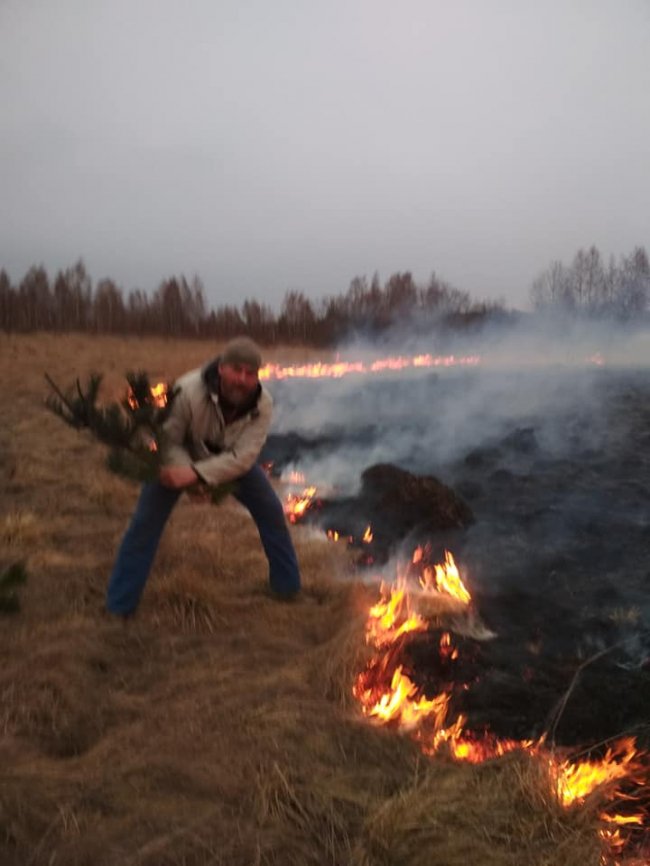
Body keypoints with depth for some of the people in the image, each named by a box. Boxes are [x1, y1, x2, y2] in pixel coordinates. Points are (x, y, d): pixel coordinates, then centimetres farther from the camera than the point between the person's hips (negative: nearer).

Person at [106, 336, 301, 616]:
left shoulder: (262, 404, -30)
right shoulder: (187, 391, -39)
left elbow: (243, 456, -36)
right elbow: (167, 441, -30)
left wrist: (197, 473, -47)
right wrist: (186, 472, -44)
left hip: (230, 461, 3)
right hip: (180, 458, -2)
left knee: (271, 511, 1)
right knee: (145, 522, -8)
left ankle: (288, 588, 20)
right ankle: (119, 607, 5)